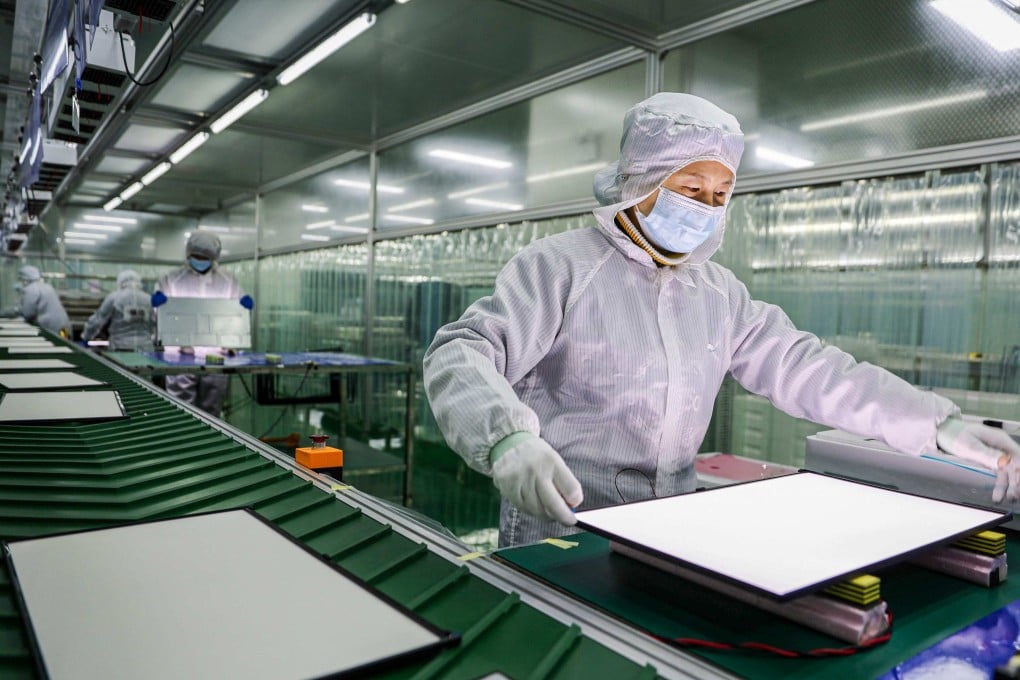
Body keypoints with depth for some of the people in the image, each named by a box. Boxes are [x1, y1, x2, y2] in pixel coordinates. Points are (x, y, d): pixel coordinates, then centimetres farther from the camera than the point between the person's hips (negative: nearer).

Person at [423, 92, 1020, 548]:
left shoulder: (719, 292, 10)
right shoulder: (562, 267, -10)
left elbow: (805, 368, 7)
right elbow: (464, 353, -19)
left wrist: (938, 424, -2)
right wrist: (508, 441, -39)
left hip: (674, 524, 6)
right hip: (561, 525, -5)